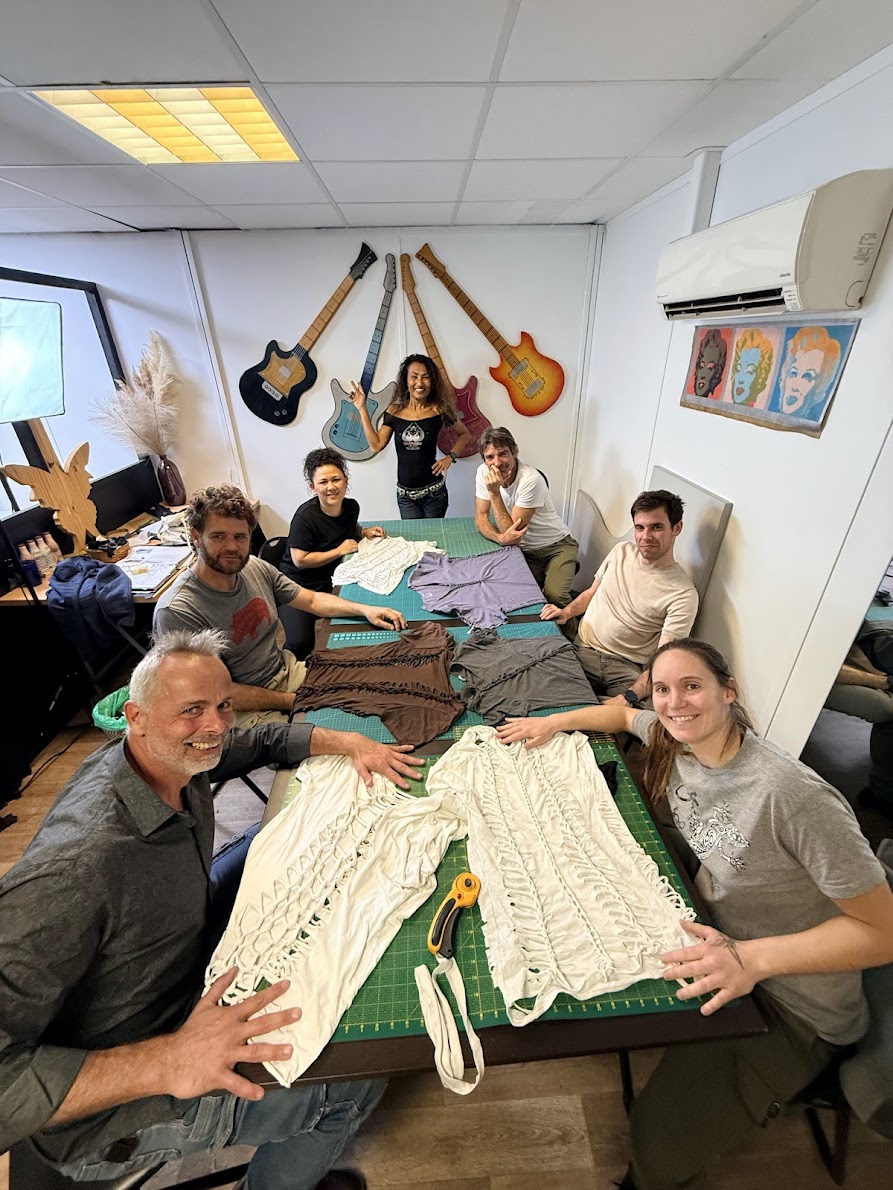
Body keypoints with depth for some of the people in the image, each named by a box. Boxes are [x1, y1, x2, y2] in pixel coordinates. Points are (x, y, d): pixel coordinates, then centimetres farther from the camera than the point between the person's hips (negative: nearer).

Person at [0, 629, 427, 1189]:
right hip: (112, 1113, -7)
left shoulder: (176, 757, -13)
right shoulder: (77, 868, -38)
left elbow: (267, 739, 0)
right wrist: (168, 1063, -41)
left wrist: (349, 741, -11)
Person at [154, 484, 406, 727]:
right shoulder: (175, 613, -21)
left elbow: (313, 600, 10)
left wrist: (363, 609, -3)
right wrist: (292, 701, -15)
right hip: (243, 711, -6)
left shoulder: (257, 568, -3)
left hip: (287, 670, 7)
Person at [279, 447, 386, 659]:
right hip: (298, 586, -6)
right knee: (300, 644, -22)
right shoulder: (306, 516, -22)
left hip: (331, 580, 6)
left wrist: (365, 532, 1)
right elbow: (300, 560, -22)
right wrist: (339, 550, -20)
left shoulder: (351, 506, -2)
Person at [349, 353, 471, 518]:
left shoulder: (438, 410, -5)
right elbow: (377, 445, -2)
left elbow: (464, 434, 8)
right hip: (405, 494, 2)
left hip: (434, 493, -1)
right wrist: (362, 409, -1)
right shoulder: (394, 411, 1)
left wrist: (450, 457, -6)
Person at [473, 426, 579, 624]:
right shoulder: (483, 472, -9)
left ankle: (567, 639, 1)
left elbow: (509, 530, -24)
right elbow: (480, 519, -8)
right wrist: (500, 538, -28)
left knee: (554, 595, -26)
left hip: (556, 546, -4)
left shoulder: (531, 480, -26)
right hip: (524, 550, 5)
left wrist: (494, 492, -30)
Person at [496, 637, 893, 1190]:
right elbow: (625, 713, 10)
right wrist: (555, 722, 3)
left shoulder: (792, 795, -33)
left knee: (660, 1136, -9)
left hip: (793, 1008, -6)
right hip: (718, 933, 6)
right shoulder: (677, 742, -12)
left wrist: (752, 958, -32)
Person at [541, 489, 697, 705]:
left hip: (627, 668, -3)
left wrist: (629, 697, -28)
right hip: (581, 651, 3)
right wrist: (568, 611, 3)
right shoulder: (622, 551, 8)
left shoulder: (683, 594, -10)